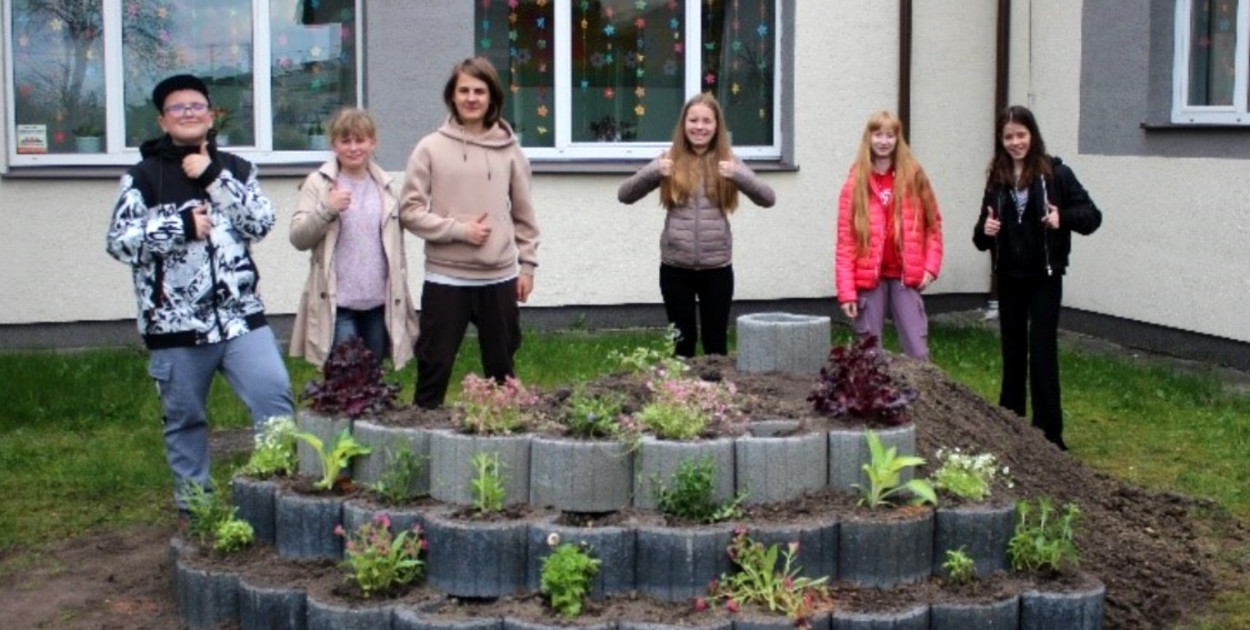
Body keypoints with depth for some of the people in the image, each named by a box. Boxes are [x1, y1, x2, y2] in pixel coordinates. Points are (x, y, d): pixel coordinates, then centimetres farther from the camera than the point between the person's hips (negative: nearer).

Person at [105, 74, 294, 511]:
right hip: (176, 325, -1)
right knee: (184, 421, 10)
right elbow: (119, 241, -8)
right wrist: (182, 225, -17)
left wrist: (214, 178, -12)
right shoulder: (144, 176, 1)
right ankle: (194, 508, 24)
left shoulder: (234, 169, 10)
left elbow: (261, 223, -5)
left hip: (240, 316, 1)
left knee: (275, 397, -10)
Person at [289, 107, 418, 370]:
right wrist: (326, 209, -22)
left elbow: (397, 246, 13)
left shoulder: (388, 187, 9)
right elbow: (298, 238, -7)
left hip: (378, 302, 3)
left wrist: (401, 296, 10)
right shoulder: (318, 183, -1)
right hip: (337, 303, -3)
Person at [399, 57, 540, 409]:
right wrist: (459, 229, -14)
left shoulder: (509, 149, 4)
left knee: (501, 366, 14)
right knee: (435, 364, 4)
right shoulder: (431, 148, -3)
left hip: (500, 277, 3)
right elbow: (410, 210, -5)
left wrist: (527, 263, 8)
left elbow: (523, 212, 10)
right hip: (446, 277, -2)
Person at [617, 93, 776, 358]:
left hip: (717, 267, 0)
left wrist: (739, 176, -24)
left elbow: (768, 199, -6)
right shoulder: (670, 160, 2)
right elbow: (624, 195, -3)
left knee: (716, 341, 8)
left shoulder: (728, 161, 3)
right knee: (682, 340, 8)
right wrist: (653, 173, -22)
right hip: (675, 267, 0)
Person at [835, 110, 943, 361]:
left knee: (918, 352, -3)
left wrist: (931, 266, -1)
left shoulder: (913, 177, 5)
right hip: (869, 279, -1)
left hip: (905, 277, 1)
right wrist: (846, 291, -7)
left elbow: (933, 224, 11)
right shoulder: (856, 183, 2)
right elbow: (845, 241, -1)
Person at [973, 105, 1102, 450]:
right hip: (1009, 278, 4)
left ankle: (1049, 432, 2)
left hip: (1045, 277, -4)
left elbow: (1092, 215, -9)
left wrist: (1063, 218, -28)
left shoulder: (1055, 173, -7)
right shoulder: (996, 179, 5)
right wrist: (985, 231, -15)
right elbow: (982, 237, 8)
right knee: (1012, 351, 11)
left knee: (1042, 353, -5)